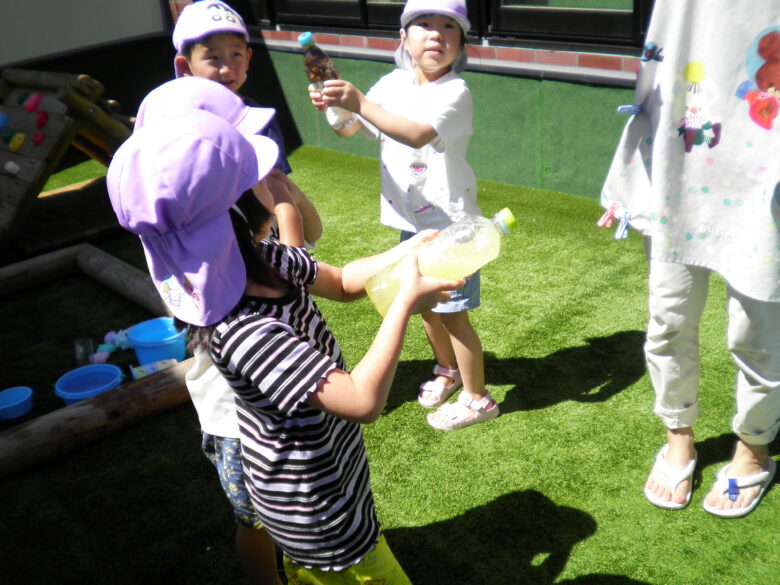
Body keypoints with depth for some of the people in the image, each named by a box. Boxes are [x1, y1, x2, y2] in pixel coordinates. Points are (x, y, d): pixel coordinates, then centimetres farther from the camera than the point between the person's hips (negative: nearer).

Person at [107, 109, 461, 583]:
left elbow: (342, 282, 6)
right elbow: (364, 401, -38)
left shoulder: (261, 258, -12)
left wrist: (401, 256, -12)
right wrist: (406, 302, -30)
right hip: (317, 510, -8)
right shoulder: (244, 331, -39)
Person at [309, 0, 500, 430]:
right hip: (412, 222, 7)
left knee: (453, 313, 0)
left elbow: (418, 134, -36)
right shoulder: (393, 84, 3)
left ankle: (477, 398, 19)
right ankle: (447, 369, 45)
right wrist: (331, 104, -19)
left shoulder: (454, 91, -18)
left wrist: (359, 102, -43)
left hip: (451, 222, -7)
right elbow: (349, 130, 3)